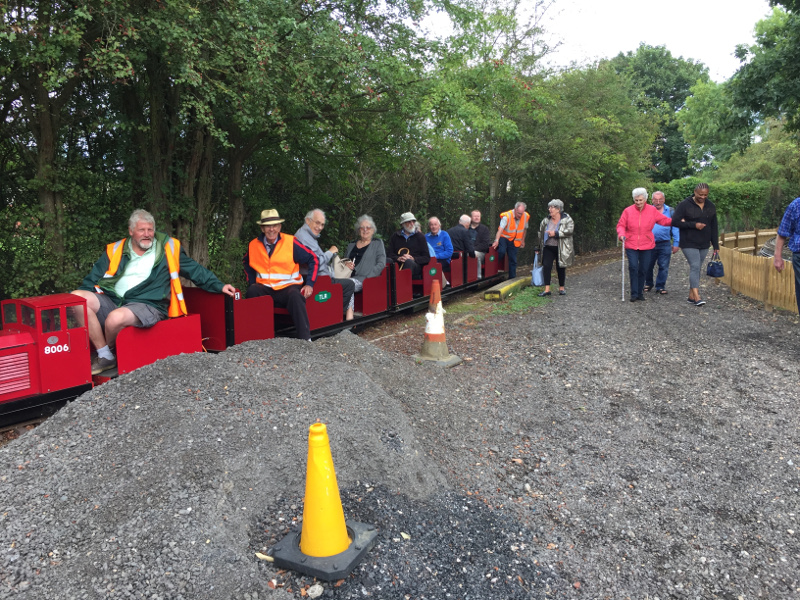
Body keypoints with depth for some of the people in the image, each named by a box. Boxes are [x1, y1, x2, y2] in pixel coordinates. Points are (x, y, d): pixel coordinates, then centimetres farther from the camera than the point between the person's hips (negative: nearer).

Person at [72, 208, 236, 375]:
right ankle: (104, 357, -12)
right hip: (112, 300, 5)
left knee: (116, 317, -36)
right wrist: (82, 294, 4)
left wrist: (219, 286, 7)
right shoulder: (116, 250, 18)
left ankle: (109, 353, 2)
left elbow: (195, 270, 15)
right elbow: (93, 279, 21)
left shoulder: (167, 249, 12)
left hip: (148, 305, -4)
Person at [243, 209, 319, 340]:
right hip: (265, 288, 3)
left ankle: (305, 339, -29)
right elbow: (246, 263, 27)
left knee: (295, 296, -35)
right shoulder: (254, 245, 7)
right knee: (252, 291, -28)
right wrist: (251, 283, 12)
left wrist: (309, 284, -7)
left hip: (288, 286, -3)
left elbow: (313, 260, 0)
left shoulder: (290, 242, -4)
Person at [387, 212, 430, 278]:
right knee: (388, 261, -30)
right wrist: (398, 258, -10)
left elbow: (427, 258, 10)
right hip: (399, 265, 2)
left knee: (409, 262, -37)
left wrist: (413, 259, -8)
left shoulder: (420, 236, 17)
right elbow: (389, 254, 12)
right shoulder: (395, 236, 21)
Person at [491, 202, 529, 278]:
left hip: (513, 241, 4)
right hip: (503, 237, -4)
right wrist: (496, 241, -44)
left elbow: (524, 229, 10)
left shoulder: (526, 216, -7)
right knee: (502, 251, -31)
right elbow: (500, 229, -32)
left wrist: (522, 240, 14)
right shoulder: (507, 216, -23)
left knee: (513, 260, 4)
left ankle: (512, 278, 12)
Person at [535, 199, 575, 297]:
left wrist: (556, 233, -25)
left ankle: (561, 288, 21)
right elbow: (540, 233, 18)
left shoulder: (567, 219, -4)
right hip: (548, 248, 3)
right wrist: (538, 247, 20)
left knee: (561, 268, 5)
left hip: (561, 249, -3)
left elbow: (569, 230, -19)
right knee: (546, 266, -9)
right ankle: (547, 289, -6)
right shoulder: (546, 220, 9)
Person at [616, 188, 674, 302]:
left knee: (643, 269, 7)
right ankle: (634, 293, -4)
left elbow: (664, 220, 8)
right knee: (633, 268, -12)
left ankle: (640, 292, 21)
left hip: (647, 246, 2)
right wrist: (621, 234, -17)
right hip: (631, 245, -2)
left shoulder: (652, 210, 2)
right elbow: (621, 225, 1)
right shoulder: (628, 211, -2)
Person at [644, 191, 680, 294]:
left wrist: (676, 243, 0)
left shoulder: (670, 211, 6)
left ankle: (660, 286, 11)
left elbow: (675, 228, 6)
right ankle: (648, 284, 25)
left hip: (665, 244, -1)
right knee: (648, 266, 7)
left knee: (663, 267, 1)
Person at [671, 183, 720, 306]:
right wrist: (694, 225, -18)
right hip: (689, 243, -5)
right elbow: (675, 221, -14)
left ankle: (691, 296, 16)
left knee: (697, 268, 9)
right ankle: (696, 297, -18)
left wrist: (716, 245, 10)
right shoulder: (685, 205, -8)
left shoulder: (711, 207, 8)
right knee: (695, 266, -15)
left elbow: (714, 227, 12)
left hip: (704, 244, 6)